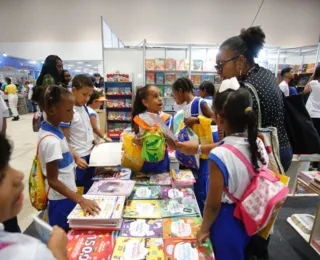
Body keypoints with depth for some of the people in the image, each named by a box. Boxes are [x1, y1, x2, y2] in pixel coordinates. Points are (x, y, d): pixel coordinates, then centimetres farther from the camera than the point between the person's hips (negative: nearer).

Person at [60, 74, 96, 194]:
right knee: (81, 191, 7)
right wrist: (76, 158, -23)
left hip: (90, 155, 8)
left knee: (91, 188, 19)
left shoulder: (85, 108, 5)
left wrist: (94, 141, 2)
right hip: (80, 159, -7)